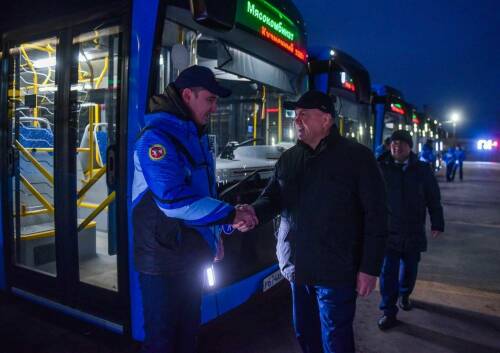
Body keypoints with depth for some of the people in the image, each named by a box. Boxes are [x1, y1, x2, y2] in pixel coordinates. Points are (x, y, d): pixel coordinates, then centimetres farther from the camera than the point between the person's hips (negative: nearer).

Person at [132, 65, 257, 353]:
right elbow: (174, 200, -29)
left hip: (194, 252, 8)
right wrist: (231, 215, -22)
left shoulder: (196, 135, 10)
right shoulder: (157, 137, -19)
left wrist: (215, 233, 16)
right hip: (164, 257, -8)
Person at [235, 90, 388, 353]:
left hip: (336, 271, -5)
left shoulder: (357, 156, -9)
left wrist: (370, 268, -12)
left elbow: (375, 216, -10)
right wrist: (255, 212, -17)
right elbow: (273, 196, 7)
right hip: (297, 266, 6)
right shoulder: (288, 158, 8)